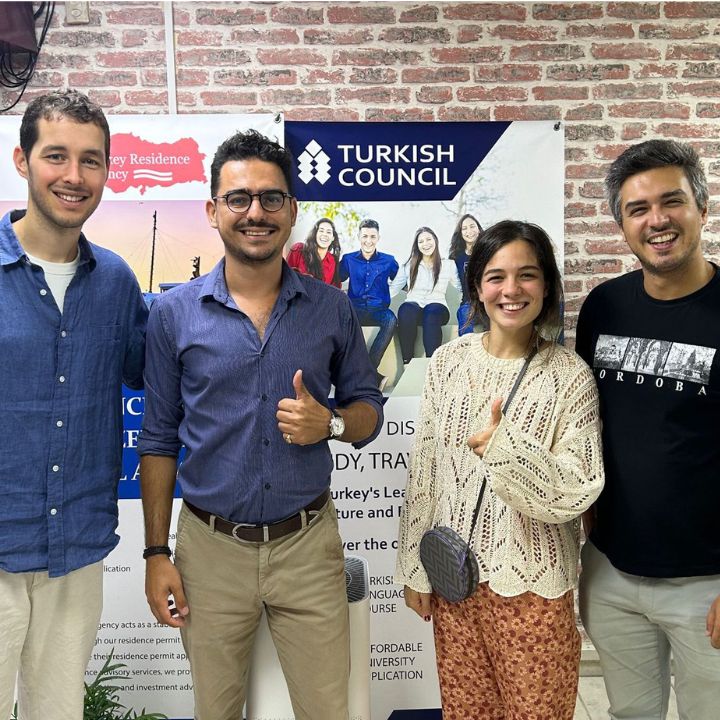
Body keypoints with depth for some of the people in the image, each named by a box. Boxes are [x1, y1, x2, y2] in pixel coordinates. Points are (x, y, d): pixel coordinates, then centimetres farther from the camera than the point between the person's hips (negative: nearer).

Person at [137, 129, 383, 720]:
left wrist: (330, 423, -15)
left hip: (308, 543, 1)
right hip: (211, 545, 0)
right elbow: (159, 439, 1)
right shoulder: (174, 313, -4)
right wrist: (157, 553, -1)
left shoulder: (331, 308, -2)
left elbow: (368, 406, 8)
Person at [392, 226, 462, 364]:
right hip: (413, 305, 1)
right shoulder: (409, 265, 18)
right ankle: (407, 363, -36)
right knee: (405, 310, -37)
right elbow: (393, 288, 15)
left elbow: (463, 288, 10)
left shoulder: (448, 265, 16)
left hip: (437, 307, -1)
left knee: (431, 313, -39)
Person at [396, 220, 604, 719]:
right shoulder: (449, 361, -2)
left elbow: (579, 491, -14)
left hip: (534, 588, -3)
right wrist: (414, 568, 6)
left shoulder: (571, 375, -10)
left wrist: (503, 445, -30)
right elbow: (424, 473, 3)